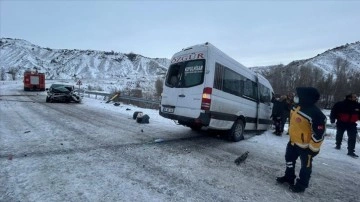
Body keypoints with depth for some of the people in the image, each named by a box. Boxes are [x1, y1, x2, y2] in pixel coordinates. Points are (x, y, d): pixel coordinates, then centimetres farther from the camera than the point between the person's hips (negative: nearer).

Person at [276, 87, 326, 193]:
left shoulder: (316, 114, -30)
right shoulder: (298, 107, -2)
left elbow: (319, 133, -25)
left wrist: (313, 148, -19)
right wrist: (291, 136, 19)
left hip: (306, 145, -9)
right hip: (293, 141, 9)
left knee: (306, 165, 13)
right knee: (289, 159, 22)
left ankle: (301, 184, 31)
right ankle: (289, 177, 43)